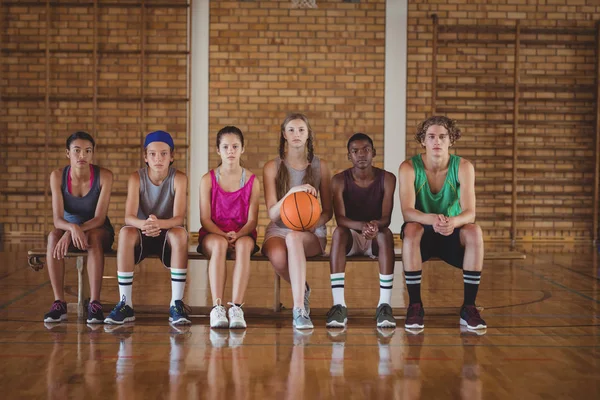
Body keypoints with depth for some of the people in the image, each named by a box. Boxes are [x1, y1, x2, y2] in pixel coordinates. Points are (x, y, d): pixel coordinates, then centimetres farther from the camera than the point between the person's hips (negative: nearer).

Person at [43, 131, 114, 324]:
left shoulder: (104, 176, -18)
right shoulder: (57, 176, -14)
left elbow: (99, 218, -22)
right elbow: (57, 219, -19)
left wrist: (73, 233, -36)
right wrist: (73, 228, -43)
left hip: (99, 232, -1)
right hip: (68, 228, 2)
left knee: (93, 237, -37)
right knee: (53, 236, -33)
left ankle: (95, 303, -37)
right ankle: (59, 303, -30)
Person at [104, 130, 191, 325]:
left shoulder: (179, 178, -11)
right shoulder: (136, 178, -9)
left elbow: (179, 218, -22)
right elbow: (129, 217, -20)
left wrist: (159, 223, -45)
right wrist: (144, 224, -44)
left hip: (168, 234, -1)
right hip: (142, 236, 1)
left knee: (180, 233, -35)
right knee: (126, 232, -33)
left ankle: (176, 303, -28)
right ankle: (125, 304, -26)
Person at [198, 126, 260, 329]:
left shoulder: (252, 181, 3)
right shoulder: (208, 180, 2)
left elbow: (252, 220, -1)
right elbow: (205, 219, -3)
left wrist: (237, 235, -21)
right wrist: (223, 235, -20)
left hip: (242, 234, 0)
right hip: (213, 234, 0)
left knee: (244, 246, -36)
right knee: (219, 245, -37)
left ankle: (236, 307, -41)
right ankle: (217, 307, -39)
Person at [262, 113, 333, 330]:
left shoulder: (320, 166, 6)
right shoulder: (272, 167, 3)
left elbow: (328, 211, 8)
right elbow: (272, 214, -6)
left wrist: (313, 223, -16)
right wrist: (292, 192, -24)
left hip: (312, 233, 0)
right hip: (279, 229, 0)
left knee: (293, 238, -38)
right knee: (277, 256, -36)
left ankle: (299, 308, -39)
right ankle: (302, 290, -3)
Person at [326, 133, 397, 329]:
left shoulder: (387, 179, -8)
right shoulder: (340, 180, -9)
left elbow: (386, 218, -16)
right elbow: (340, 218, -20)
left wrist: (376, 225, -41)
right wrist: (362, 226, -41)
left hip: (376, 238, 0)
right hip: (352, 236, 0)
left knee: (386, 233, -34)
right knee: (339, 232, -34)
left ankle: (385, 304, -37)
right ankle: (338, 305, -38)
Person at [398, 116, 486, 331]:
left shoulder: (463, 167, -12)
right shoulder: (409, 167, -14)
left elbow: (469, 213, -23)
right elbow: (407, 212, -27)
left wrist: (452, 221, -47)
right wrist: (432, 219, -49)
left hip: (452, 234, 1)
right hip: (422, 235, -1)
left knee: (474, 231, -32)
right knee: (411, 229, -35)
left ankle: (468, 307, -20)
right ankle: (415, 305, -24)